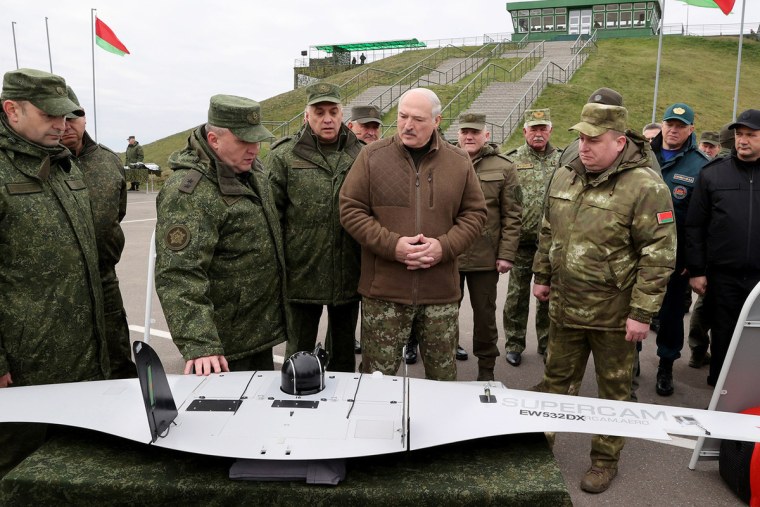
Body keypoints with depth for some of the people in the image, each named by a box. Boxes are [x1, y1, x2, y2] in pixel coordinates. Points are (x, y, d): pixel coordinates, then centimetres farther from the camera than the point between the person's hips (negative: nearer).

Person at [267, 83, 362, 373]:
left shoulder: (361, 156, 4)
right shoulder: (284, 156, -4)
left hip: (349, 278, 3)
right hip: (302, 276, -2)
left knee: (343, 351, 19)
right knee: (300, 353, 13)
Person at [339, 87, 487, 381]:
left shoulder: (459, 163, 5)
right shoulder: (372, 156, -1)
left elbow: (474, 213, 8)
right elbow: (350, 210, -2)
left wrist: (444, 246, -10)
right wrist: (392, 245, -15)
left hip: (441, 292, 2)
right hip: (383, 291, -1)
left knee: (443, 375, 16)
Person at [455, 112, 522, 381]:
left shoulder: (503, 168, 0)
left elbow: (512, 216, -2)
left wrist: (506, 254, -7)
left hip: (485, 257, -1)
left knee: (485, 314, 11)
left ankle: (486, 367, 27)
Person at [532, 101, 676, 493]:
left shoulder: (644, 186, -16)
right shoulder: (564, 176, 5)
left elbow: (658, 254, -17)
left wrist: (642, 312, -18)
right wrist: (542, 277, 17)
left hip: (613, 314, -5)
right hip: (564, 306, 5)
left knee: (613, 389, 13)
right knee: (557, 380, 19)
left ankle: (605, 460, 31)